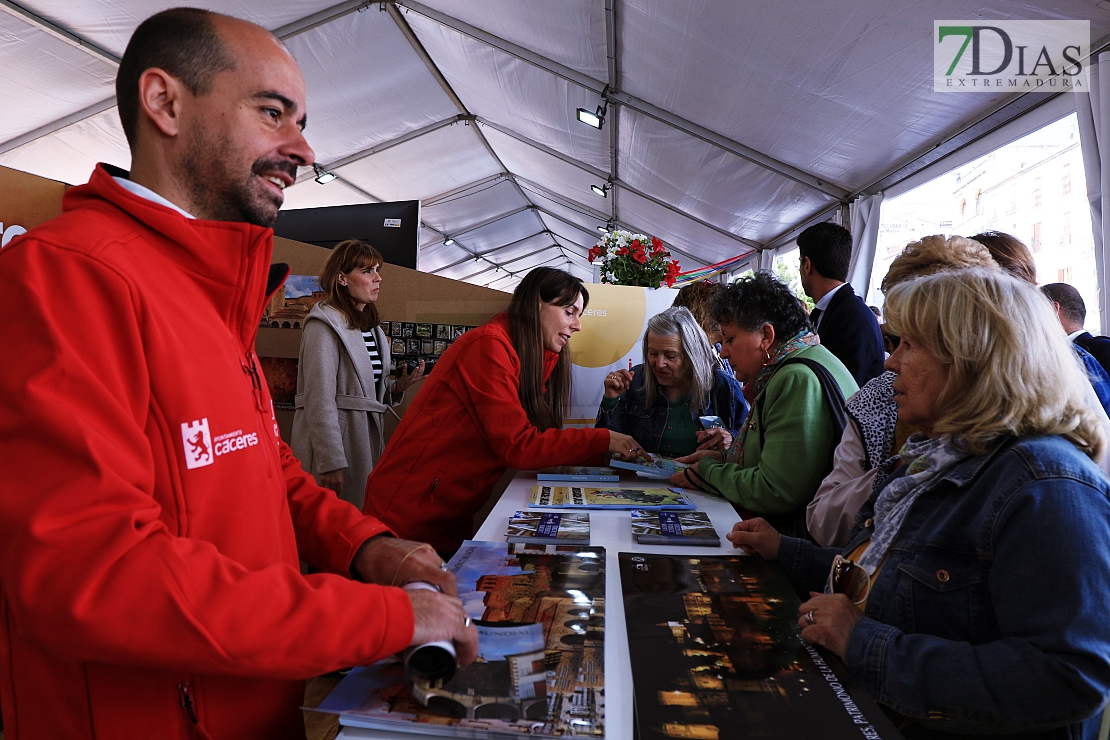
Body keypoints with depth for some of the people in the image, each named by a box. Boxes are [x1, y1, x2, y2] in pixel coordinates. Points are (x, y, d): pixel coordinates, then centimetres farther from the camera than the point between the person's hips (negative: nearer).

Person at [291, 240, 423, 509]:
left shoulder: (373, 329, 15)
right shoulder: (325, 325, -12)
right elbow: (319, 400, -18)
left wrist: (398, 387, 1)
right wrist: (330, 463, -21)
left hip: (367, 443, 8)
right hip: (334, 444, -8)